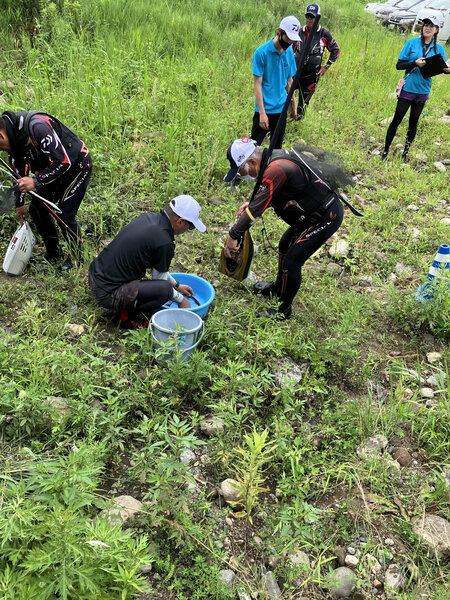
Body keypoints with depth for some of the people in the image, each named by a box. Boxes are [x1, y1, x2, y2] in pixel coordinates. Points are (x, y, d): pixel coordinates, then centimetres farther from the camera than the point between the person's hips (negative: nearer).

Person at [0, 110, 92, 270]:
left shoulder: (36, 126, -34)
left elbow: (63, 162, -33)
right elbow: (19, 174, 8)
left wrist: (36, 182, -34)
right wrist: (19, 203, 12)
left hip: (77, 165, -9)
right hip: (52, 169, 9)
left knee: (65, 215, -12)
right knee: (36, 209, 8)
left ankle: (76, 258, 11)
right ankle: (53, 253, 25)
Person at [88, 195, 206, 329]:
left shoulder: (148, 217, 4)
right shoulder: (164, 243, -21)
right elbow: (159, 279, -6)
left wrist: (176, 285, 25)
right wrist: (180, 300, 11)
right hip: (106, 294, -9)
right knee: (165, 289, -20)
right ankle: (125, 315, 0)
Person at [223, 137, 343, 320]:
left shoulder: (276, 170, -29)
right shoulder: (274, 158, 3)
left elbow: (257, 209, -32)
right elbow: (268, 194, 18)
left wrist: (233, 235, -27)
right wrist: (253, 203, 2)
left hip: (326, 218, -11)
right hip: (313, 211, 11)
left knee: (291, 262, -7)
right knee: (285, 246, 23)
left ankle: (284, 310, 12)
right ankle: (278, 287, 46)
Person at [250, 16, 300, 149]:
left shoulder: (289, 52, 6)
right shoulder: (261, 52, -13)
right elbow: (257, 84, -13)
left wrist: (292, 104, 16)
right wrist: (262, 113, -18)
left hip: (281, 108, 6)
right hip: (264, 109, -5)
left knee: (277, 148, 14)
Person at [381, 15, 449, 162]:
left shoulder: (438, 48, 4)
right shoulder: (412, 43, -4)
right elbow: (399, 65, -6)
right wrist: (415, 63, -23)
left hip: (423, 90, 3)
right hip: (408, 88, -3)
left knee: (413, 123, 11)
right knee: (396, 120, 0)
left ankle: (405, 153, 22)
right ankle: (385, 151, 12)